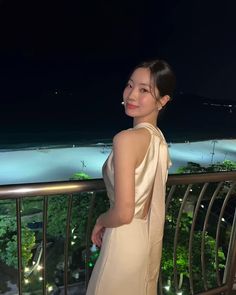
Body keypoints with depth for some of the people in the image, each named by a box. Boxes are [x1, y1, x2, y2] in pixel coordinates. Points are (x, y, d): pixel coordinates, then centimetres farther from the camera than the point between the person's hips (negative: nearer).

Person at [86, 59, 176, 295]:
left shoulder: (127, 139, -29)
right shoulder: (158, 137, -3)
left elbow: (123, 213, -28)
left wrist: (101, 221, -6)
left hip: (125, 241, -7)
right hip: (147, 237, 7)